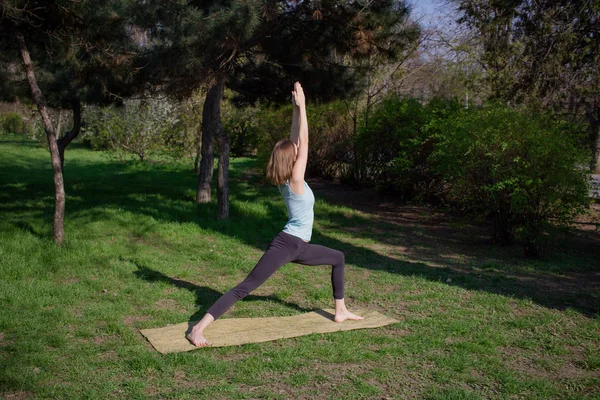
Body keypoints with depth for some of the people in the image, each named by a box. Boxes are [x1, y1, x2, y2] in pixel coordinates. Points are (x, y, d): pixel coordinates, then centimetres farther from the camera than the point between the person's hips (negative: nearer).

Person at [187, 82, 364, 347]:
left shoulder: (286, 180, 6)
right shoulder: (295, 179, -15)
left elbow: (295, 141, 11)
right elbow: (304, 141, -15)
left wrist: (297, 109, 11)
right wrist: (301, 107, -14)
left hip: (298, 246, 9)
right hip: (286, 245, -9)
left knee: (338, 258, 23)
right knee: (246, 287, -13)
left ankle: (340, 312, 30)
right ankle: (198, 329, -16)